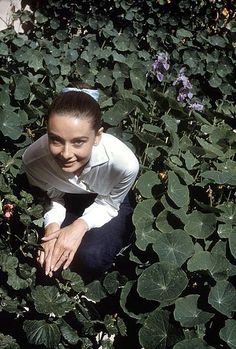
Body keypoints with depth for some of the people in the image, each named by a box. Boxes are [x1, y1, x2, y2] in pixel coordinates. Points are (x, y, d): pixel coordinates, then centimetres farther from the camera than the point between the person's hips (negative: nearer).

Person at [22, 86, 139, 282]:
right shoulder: (34, 159, -32)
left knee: (91, 257, -24)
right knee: (51, 252, -17)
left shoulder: (124, 162, -39)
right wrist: (52, 226, -28)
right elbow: (53, 197, -9)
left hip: (114, 201, -2)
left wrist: (80, 226, -33)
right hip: (71, 200, 2)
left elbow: (107, 205, -17)